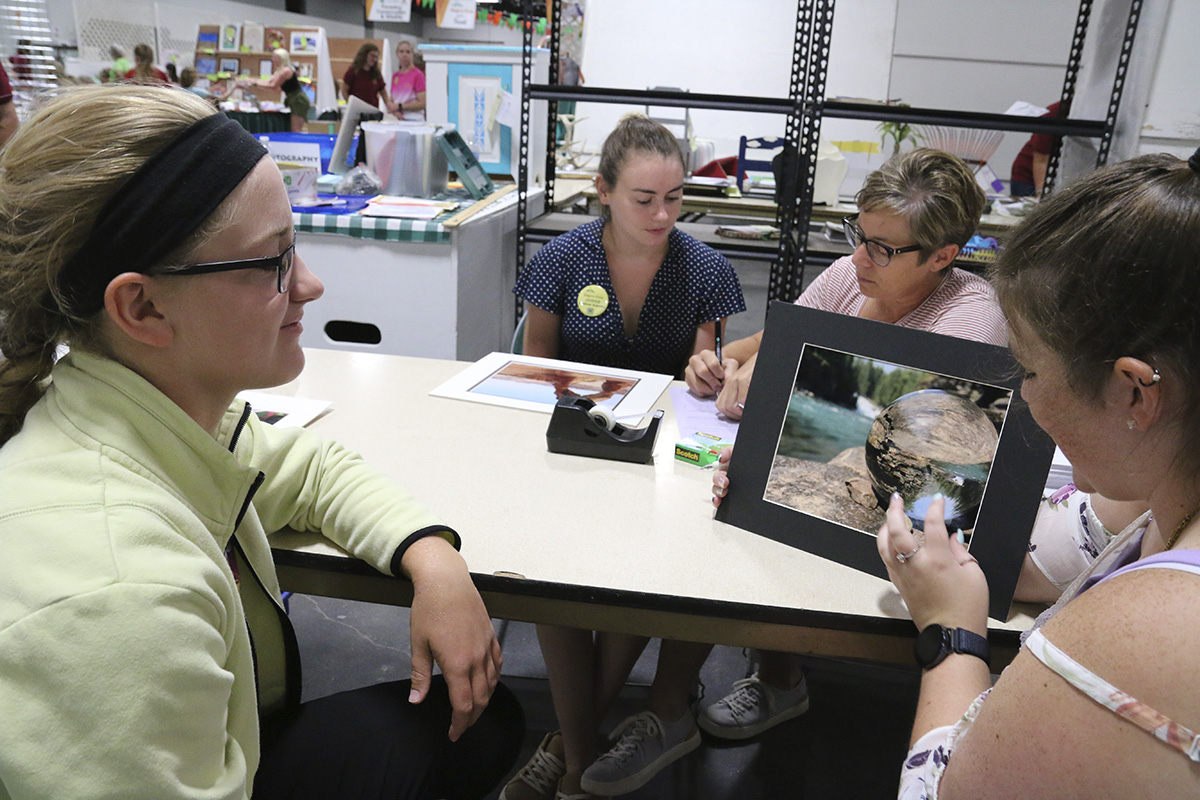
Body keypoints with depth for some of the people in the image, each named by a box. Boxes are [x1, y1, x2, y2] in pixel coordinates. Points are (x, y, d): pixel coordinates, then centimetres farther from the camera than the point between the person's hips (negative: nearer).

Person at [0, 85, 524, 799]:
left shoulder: (173, 417, -12)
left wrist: (433, 559, -12)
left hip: (237, 738, 7)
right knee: (475, 733, 3)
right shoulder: (119, 596, -38)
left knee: (490, 714, 14)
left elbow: (309, 468, 5)